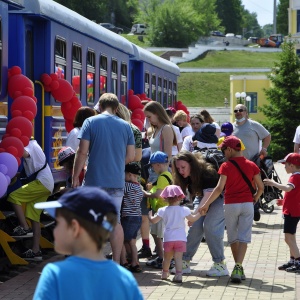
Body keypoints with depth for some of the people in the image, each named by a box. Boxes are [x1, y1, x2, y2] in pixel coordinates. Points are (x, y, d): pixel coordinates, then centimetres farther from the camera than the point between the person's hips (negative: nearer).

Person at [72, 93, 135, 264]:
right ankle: (116, 262, 10)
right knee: (115, 221, 9)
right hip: (117, 181, 3)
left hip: (94, 180, -3)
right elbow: (131, 156, 5)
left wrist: (75, 176, -3)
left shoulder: (91, 122, -3)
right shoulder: (125, 126, 6)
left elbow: (82, 151, -9)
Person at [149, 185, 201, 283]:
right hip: (181, 238, -1)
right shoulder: (183, 210, -3)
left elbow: (153, 220, 1)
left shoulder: (163, 210, -2)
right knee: (178, 257, -7)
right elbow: (193, 219, 8)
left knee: (167, 257, 17)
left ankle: (164, 273, 32)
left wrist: (150, 215, 22)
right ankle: (178, 274, -20)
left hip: (168, 238, 1)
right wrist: (199, 213, 26)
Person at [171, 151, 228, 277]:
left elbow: (208, 196, -40)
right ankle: (185, 262, -2)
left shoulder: (207, 173, -32)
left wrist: (195, 214, -49)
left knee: (210, 226, -20)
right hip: (202, 198, 7)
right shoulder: (186, 176, -10)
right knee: (195, 227, -6)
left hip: (219, 198, -7)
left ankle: (220, 265, -15)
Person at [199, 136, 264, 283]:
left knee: (233, 238, 14)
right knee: (243, 238, -1)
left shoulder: (226, 166, -7)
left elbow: (219, 188, -14)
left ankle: (238, 268, 18)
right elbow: (260, 187, 5)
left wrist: (206, 204, -10)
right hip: (247, 204, 2)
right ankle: (238, 268, -16)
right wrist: (255, 199, 24)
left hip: (231, 205, -2)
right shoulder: (251, 165, 3)